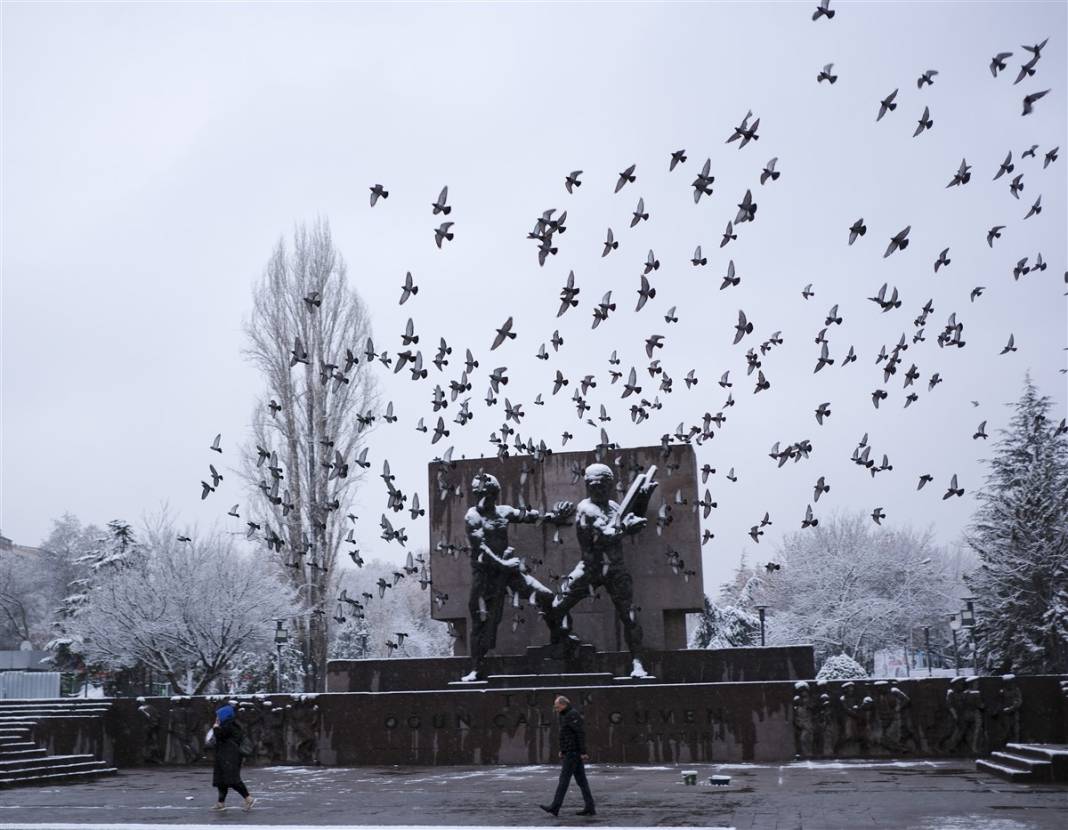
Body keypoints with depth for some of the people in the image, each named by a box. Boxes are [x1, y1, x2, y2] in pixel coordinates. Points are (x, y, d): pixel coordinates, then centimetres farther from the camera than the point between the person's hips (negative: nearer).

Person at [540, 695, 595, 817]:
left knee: (564, 779, -7)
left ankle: (555, 807, -5)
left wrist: (583, 752, -21)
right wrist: (562, 750, 19)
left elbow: (581, 733, -20)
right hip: (570, 752, 10)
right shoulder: (565, 715, 18)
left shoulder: (573, 715, -14)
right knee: (581, 780, 7)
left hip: (573, 752, -10)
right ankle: (589, 808, 7)